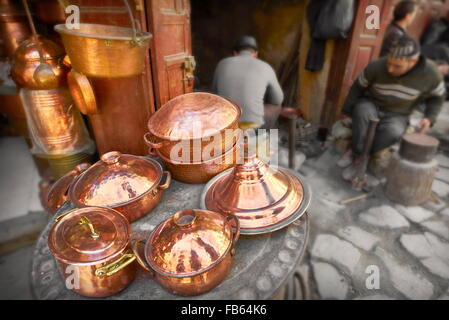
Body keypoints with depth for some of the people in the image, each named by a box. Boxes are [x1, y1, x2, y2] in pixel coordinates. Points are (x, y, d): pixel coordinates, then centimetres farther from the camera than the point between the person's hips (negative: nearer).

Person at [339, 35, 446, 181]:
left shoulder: (430, 72, -16)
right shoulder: (376, 66, -21)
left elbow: (437, 96, 4)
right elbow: (358, 87, -3)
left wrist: (429, 118, -12)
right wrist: (347, 111, 4)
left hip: (396, 116, 0)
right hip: (370, 106, 0)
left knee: (393, 131, -35)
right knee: (363, 110, -37)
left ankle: (356, 154, -17)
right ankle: (359, 154, -23)